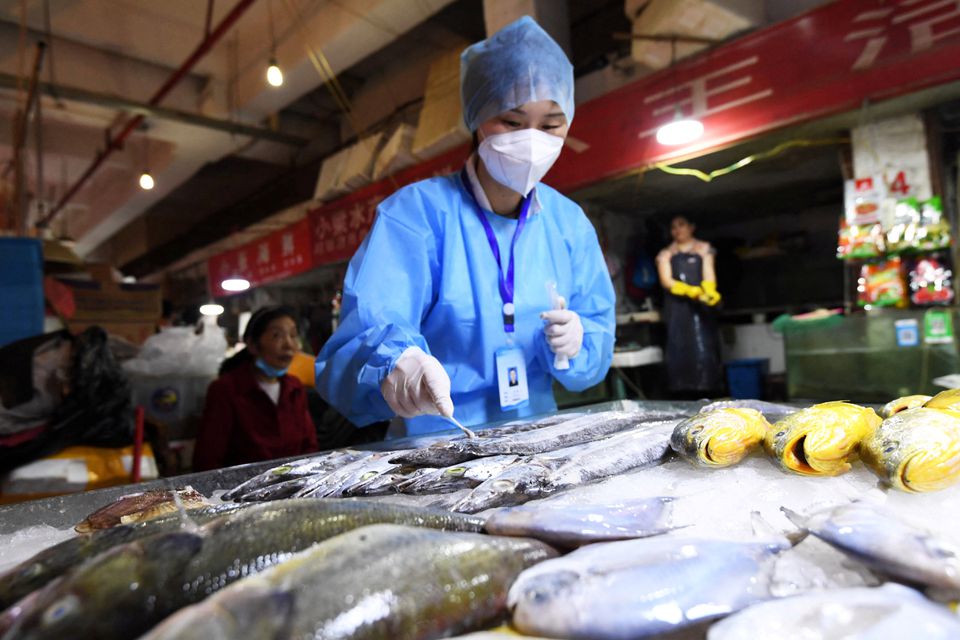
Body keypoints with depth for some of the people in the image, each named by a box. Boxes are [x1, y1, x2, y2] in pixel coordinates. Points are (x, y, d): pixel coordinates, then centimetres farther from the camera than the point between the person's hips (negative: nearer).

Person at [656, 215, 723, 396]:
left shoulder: (704, 248, 17)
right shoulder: (665, 255, 17)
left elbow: (709, 274, 3)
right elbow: (666, 281, 1)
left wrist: (709, 292, -21)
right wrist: (690, 291, -18)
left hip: (700, 306, 0)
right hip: (677, 308, 1)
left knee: (704, 346, -9)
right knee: (680, 349, -6)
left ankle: (707, 393, -7)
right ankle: (685, 398, -6)